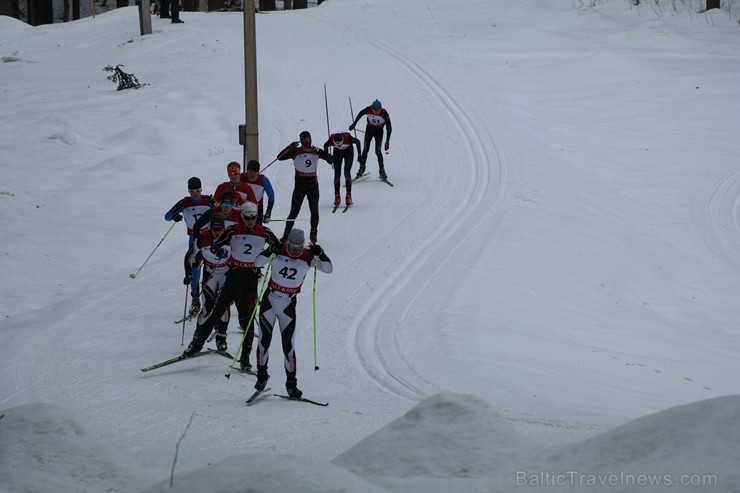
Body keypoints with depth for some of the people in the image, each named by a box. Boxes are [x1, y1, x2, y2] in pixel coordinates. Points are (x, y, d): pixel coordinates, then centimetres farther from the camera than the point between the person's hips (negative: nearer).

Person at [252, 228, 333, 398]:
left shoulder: (308, 256, -8)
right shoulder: (279, 250, -9)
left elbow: (328, 269, -11)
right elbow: (258, 262, -13)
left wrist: (320, 254, -28)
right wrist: (270, 251, -31)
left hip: (288, 304, 0)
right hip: (270, 299, 0)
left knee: (289, 345, -2)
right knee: (264, 340, 0)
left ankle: (291, 383, 7)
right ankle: (262, 374, 20)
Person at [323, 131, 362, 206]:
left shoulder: (347, 138, -38)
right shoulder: (331, 140, -33)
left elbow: (357, 141, -18)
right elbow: (325, 146, -9)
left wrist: (359, 155, -14)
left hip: (349, 152, -2)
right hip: (337, 153, 2)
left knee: (347, 173, -14)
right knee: (337, 174, -6)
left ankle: (348, 196, -9)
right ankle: (337, 196, 3)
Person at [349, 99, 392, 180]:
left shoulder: (384, 113, -26)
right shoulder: (368, 110, -22)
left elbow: (389, 128, -19)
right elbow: (360, 114, 2)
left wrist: (387, 142, -21)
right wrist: (354, 124, 6)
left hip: (379, 132, -2)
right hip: (369, 129, 2)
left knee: (378, 151, -11)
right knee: (365, 149, -6)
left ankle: (382, 171, -2)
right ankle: (362, 167, 8)